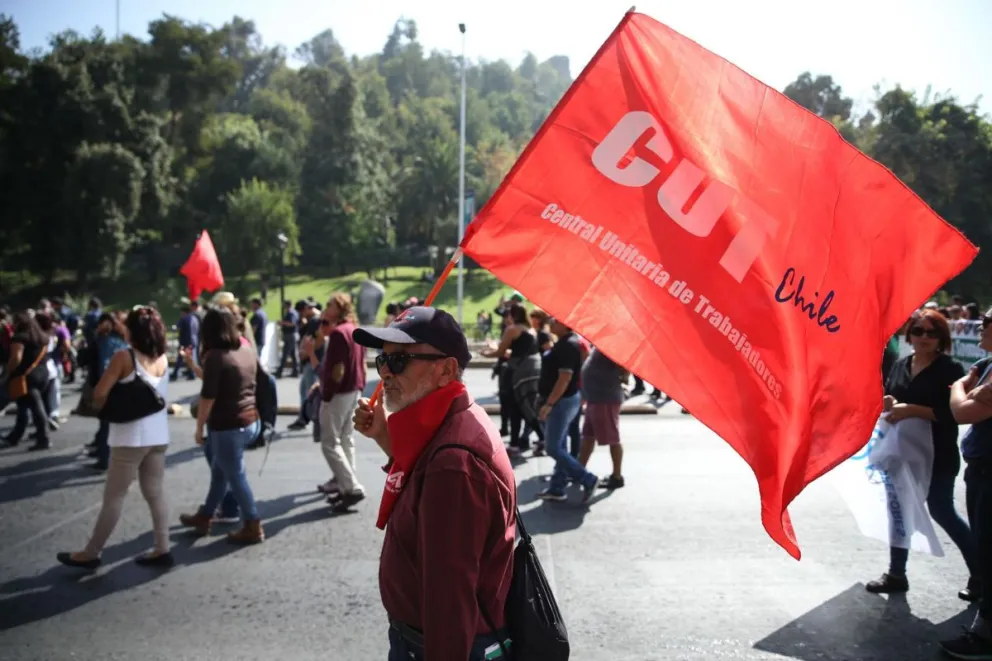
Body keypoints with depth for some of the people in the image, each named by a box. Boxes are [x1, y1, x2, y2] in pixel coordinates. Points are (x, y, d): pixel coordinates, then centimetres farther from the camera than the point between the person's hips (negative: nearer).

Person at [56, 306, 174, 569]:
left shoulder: (124, 357, -13)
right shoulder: (163, 358, 5)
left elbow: (99, 394, -15)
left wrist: (106, 409, 5)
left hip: (131, 438, -6)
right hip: (158, 436, 6)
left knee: (113, 497, 5)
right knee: (155, 493, 13)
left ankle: (91, 553, 18)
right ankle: (162, 550, 15)